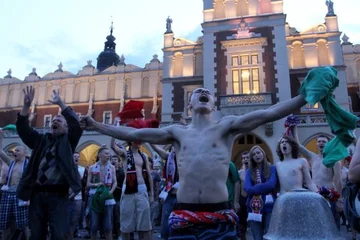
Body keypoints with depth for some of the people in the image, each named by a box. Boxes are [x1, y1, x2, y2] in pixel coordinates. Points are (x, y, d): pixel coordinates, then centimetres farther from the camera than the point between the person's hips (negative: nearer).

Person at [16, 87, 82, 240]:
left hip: (58, 194, -3)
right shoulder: (41, 140, 15)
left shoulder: (68, 140, 6)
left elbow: (76, 125, -11)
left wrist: (60, 103, -16)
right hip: (37, 193, 3)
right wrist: (26, 105, -8)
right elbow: (22, 128, 6)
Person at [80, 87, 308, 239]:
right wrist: (96, 126, 14)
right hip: (184, 215, 2)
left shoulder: (226, 126, 6)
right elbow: (132, 134, 12)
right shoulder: (177, 132, 11)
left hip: (219, 215, -1)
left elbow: (268, 114, -3)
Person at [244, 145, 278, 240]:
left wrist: (255, 188, -7)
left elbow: (271, 185, -12)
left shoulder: (272, 168, 5)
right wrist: (264, 187, -11)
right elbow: (247, 189, -4)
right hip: (254, 207, 2)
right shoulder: (249, 171, 10)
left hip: (269, 207, -2)